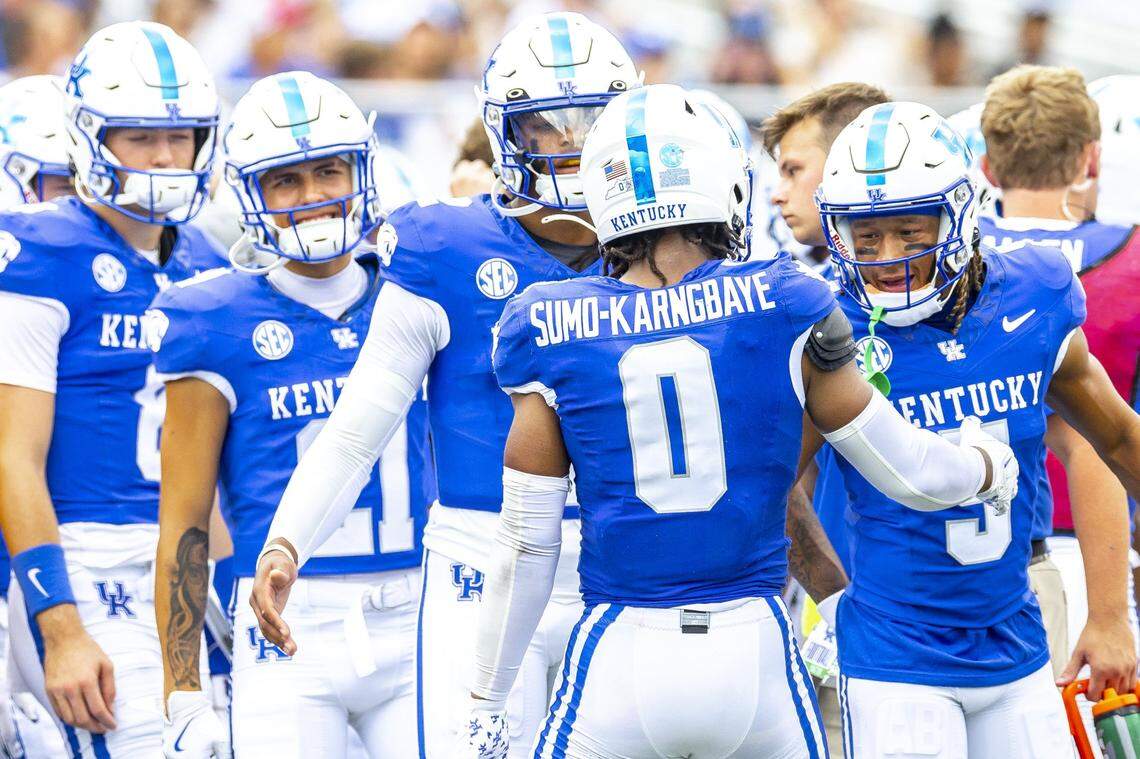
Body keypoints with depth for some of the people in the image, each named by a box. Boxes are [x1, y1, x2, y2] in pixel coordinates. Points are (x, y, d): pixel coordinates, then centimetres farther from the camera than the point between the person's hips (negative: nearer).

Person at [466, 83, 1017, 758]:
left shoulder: (555, 330, -1)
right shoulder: (782, 308, -2)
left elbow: (527, 544, 1)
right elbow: (913, 476, 5)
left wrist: (487, 704, 11)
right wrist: (991, 463, 27)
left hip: (620, 658, 0)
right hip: (753, 655, 1)